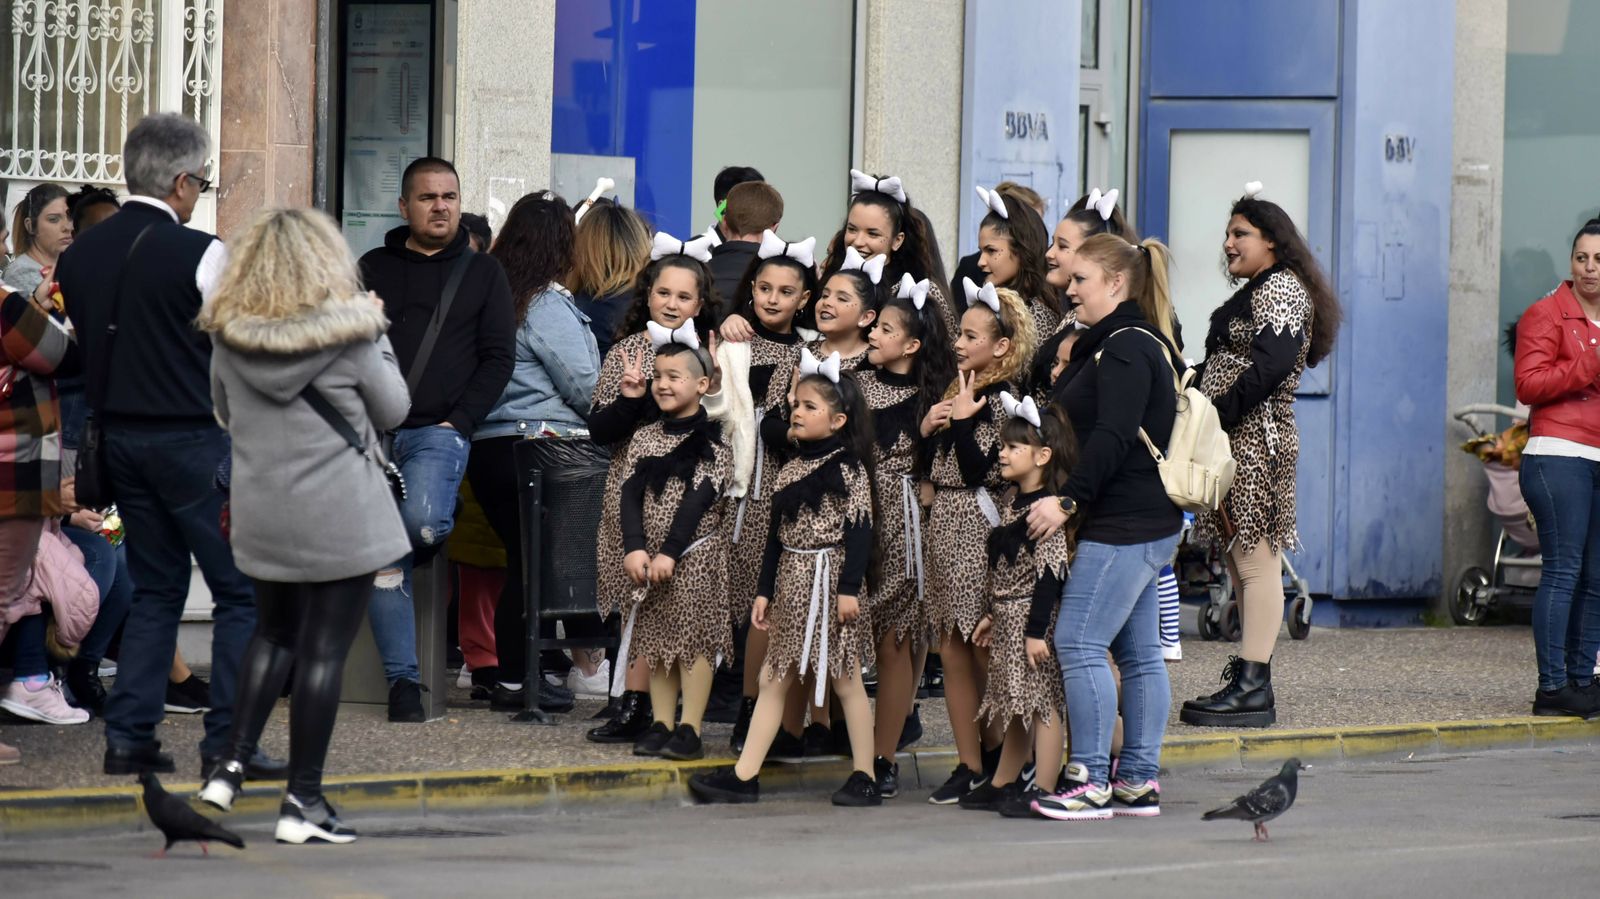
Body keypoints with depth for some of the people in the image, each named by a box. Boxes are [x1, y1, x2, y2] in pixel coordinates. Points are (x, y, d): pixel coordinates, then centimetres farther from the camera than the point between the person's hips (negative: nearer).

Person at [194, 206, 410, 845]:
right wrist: (375, 331, 9)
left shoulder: (230, 337, -5)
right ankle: (302, 801, 5)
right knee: (324, 651, 3)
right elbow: (392, 410, 0)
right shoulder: (347, 334, -14)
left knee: (272, 635, 23)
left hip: (262, 518, 4)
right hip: (339, 517, -4)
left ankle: (233, 764, 16)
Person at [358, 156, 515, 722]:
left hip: (439, 429, -2)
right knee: (381, 562, -4)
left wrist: (460, 421, -7)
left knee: (422, 522, -28)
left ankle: (436, 537, 9)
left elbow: (497, 357, 6)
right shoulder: (374, 269, 15)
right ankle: (402, 681, 2)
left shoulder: (482, 274, 12)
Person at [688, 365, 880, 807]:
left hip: (831, 579, -7)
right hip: (793, 581, 7)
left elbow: (860, 530, -13)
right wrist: (765, 590, 13)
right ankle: (744, 776, 4)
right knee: (773, 678, 5)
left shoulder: (848, 467, -9)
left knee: (846, 679, -1)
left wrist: (850, 587, -19)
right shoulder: (791, 469, 12)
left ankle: (865, 779, 5)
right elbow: (777, 533, 15)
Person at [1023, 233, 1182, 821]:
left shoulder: (1126, 349, -14)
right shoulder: (1136, 344, 18)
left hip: (1123, 525, -11)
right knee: (1139, 651, 10)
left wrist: (1069, 500, -24)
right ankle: (1140, 779, 12)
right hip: (1148, 523, 11)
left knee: (1079, 643, -11)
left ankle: (1090, 780, -11)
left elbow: (1111, 439, -23)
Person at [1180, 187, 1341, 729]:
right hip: (1237, 443, 10)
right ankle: (1247, 678, 13)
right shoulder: (1253, 291, 22)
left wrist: (1217, 416, -20)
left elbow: (1270, 366, -21)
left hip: (1257, 440, -10)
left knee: (1256, 561, -11)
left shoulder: (1281, 289, -8)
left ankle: (1253, 688, -14)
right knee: (1243, 561, 10)